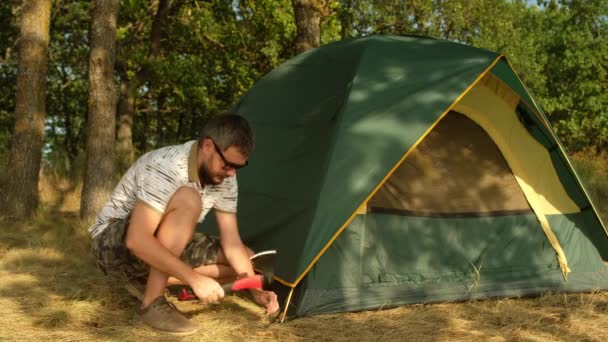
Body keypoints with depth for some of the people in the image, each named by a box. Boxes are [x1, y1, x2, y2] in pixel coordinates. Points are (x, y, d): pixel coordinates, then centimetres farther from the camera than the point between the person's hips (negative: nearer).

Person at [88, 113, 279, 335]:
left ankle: (147, 280, 1)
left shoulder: (224, 178, -8)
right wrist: (194, 279, -39)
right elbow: (137, 241, -38)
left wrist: (256, 289, -20)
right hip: (113, 243, -8)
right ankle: (153, 303, -24)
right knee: (187, 201, -35)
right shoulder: (167, 166, -32)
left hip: (166, 246, 8)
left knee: (246, 261, -3)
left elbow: (232, 242, -6)